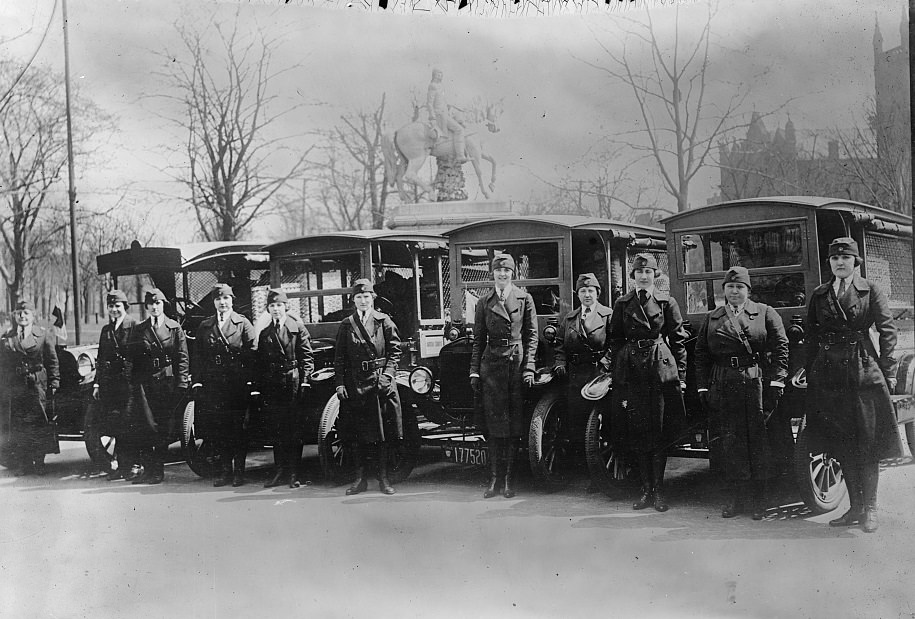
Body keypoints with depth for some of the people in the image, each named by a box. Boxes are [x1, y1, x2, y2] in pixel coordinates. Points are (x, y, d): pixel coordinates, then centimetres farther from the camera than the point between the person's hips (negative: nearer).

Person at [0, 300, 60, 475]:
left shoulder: (43, 336, 5)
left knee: (39, 426, -1)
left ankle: (39, 462, 7)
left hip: (38, 387, -2)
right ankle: (21, 464, 9)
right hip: (15, 388, 2)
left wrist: (54, 383, -4)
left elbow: (52, 362, 4)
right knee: (17, 427, 2)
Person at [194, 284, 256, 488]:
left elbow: (252, 352, -3)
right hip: (213, 385, 3)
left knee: (238, 429, 0)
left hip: (238, 384, -3)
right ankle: (225, 471, 12)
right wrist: (197, 380, 1)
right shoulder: (205, 327, 12)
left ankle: (239, 471, 7)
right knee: (218, 430, 3)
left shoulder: (243, 324, 3)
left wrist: (250, 379, -12)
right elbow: (198, 356, 11)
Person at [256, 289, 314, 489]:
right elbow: (260, 363, 14)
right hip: (272, 386, 4)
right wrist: (261, 388, 6)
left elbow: (307, 357, -1)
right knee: (275, 432, 4)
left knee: (295, 431, -1)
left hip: (293, 384, -4)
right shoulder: (264, 334, 15)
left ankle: (293, 474, 4)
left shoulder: (297, 328, 3)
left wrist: (304, 380, -10)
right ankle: (280, 472, 12)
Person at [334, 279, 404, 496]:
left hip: (381, 383, -1)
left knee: (383, 432, 2)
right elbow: (339, 358, 7)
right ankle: (360, 478, 11)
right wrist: (339, 383, -2)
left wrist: (387, 375, -9)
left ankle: (383, 478, 10)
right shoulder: (346, 325, 8)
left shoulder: (384, 321, 4)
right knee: (355, 434, 3)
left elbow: (395, 351, 2)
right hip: (354, 385, 1)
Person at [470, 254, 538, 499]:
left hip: (517, 364, -1)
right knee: (495, 422, 0)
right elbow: (478, 340, 9)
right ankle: (494, 479, 2)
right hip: (492, 366, 1)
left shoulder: (524, 299, 6)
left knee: (514, 423, 1)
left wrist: (529, 367, -5)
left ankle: (509, 479, 7)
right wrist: (474, 371, 3)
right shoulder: (484, 303, 9)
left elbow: (531, 335, 4)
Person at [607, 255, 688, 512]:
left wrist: (680, 375, 0)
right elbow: (614, 339, 12)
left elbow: (678, 340, 5)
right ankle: (646, 489, 10)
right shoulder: (622, 304, 9)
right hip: (631, 371, 2)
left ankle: (658, 489, 5)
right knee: (637, 431, 3)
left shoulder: (667, 302, 5)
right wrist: (619, 369, 4)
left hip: (661, 368, -2)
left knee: (659, 430, -1)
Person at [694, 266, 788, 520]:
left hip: (757, 385, -2)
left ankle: (759, 499, 7)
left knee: (759, 440, -1)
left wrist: (775, 382, -8)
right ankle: (735, 496, 9)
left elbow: (780, 348, 1)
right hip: (723, 388, 2)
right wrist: (703, 388, 5)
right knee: (730, 442, 1)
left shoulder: (765, 313, 8)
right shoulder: (711, 319, 15)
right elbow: (701, 355, 13)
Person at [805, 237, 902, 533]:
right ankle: (855, 507, 14)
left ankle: (869, 508, 5)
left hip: (864, 372, -3)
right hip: (828, 374, 3)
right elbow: (811, 337, 10)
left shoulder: (870, 291, 4)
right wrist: (810, 374, 4)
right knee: (842, 445, 6)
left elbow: (888, 330, 1)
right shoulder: (819, 295, 11)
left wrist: (887, 372, -5)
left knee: (867, 443, -2)